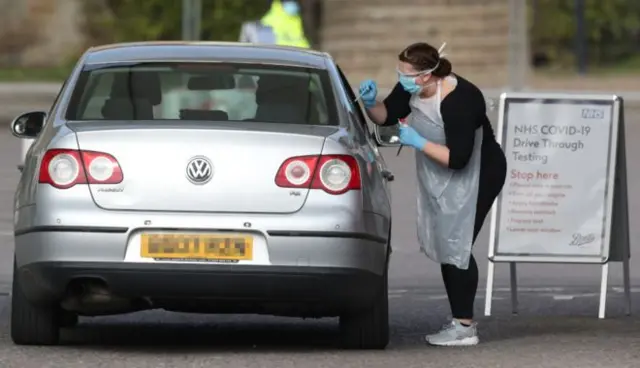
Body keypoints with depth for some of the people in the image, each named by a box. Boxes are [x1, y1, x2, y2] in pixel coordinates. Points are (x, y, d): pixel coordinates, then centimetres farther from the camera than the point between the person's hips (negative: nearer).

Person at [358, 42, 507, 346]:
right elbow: (386, 116, 7)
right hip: (441, 180, 9)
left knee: (456, 247, -11)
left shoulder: (458, 101, -32)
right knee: (445, 247, 11)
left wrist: (419, 142, -31)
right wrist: (370, 103, -14)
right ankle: (460, 321, 18)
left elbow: (458, 158, -34)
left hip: (477, 177, -9)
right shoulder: (412, 89, -8)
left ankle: (465, 327, -8)